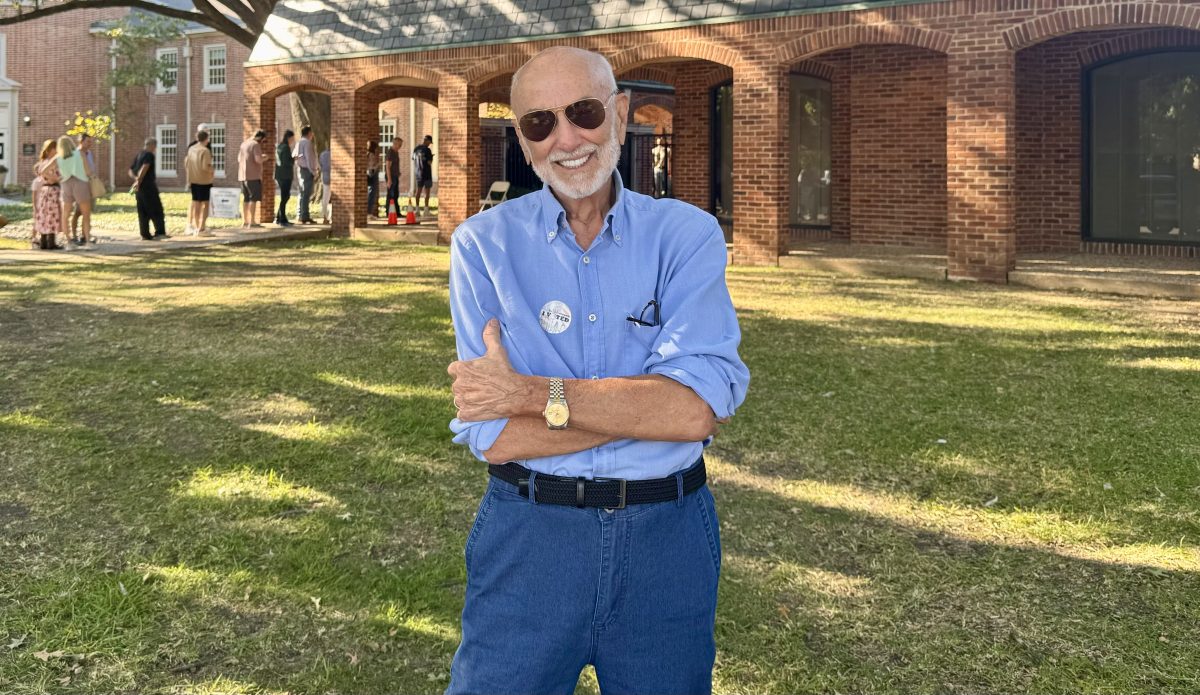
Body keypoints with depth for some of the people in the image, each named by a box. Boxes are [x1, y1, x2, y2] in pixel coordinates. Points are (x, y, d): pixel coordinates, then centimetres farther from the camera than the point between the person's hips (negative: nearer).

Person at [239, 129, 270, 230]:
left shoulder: (244, 144, 16)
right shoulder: (256, 145, -10)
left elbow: (239, 159, 22)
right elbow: (258, 160, -20)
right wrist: (264, 158, 3)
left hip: (243, 175, 8)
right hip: (253, 175, -8)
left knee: (246, 198, 12)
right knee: (254, 198, -7)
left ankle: (244, 221, 12)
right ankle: (252, 221, -12)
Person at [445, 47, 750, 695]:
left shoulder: (687, 235, -3)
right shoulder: (482, 245, -3)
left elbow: (697, 407, -18)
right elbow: (491, 438, -12)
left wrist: (533, 394, -18)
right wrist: (647, 404, -15)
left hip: (667, 539, 1)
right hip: (528, 536, 0)